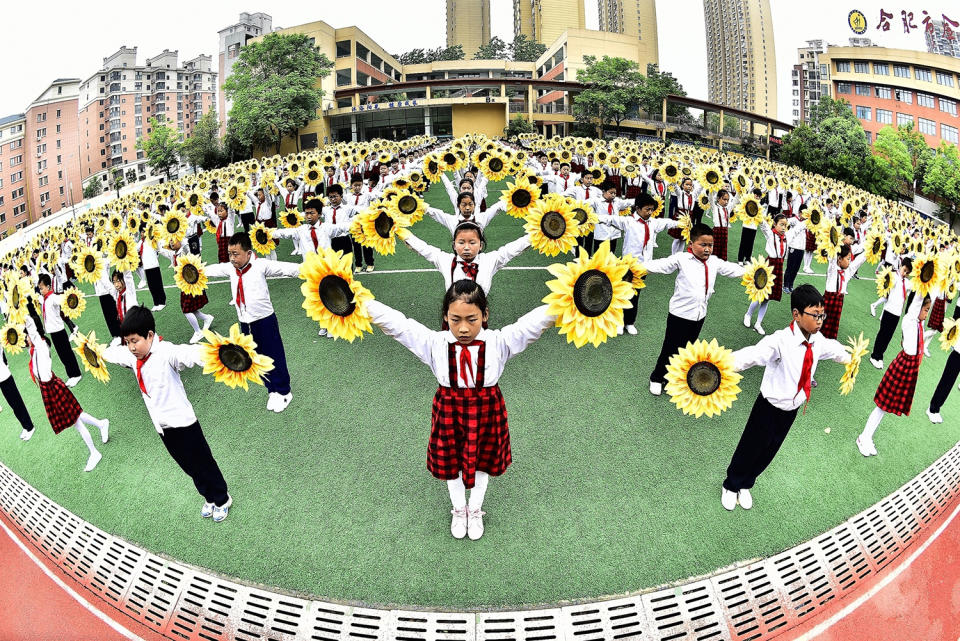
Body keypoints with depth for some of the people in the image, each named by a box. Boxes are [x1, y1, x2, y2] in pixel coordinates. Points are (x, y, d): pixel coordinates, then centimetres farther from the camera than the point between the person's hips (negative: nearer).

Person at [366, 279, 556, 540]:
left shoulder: (499, 342, -20)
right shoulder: (434, 343, -18)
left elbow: (539, 318, -30)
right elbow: (391, 320, -24)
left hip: (487, 411, 0)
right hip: (448, 411, 0)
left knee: (483, 460, 23)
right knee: (451, 461, 22)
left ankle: (475, 510, 52)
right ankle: (459, 510, 52)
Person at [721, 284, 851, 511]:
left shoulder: (818, 342, -7)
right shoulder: (780, 341, -29)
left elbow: (834, 349, 18)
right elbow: (753, 354, -48)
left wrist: (848, 358, 40)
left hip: (792, 409, 6)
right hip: (769, 407, -6)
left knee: (769, 451, 20)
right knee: (750, 448, 9)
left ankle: (745, 486, 45)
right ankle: (730, 486, 37)